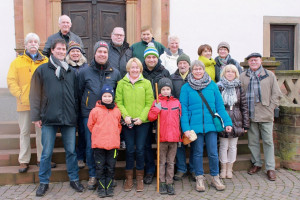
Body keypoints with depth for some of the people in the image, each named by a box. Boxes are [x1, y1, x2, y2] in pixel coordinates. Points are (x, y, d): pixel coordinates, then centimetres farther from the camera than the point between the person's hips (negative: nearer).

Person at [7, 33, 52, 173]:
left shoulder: (45, 61, 10)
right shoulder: (17, 62, 10)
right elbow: (11, 81, 4)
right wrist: (20, 96, -7)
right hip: (24, 103, 0)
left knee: (42, 131, 5)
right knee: (24, 132, 6)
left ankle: (42, 159, 15)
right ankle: (24, 161, 14)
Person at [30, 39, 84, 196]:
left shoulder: (71, 71, 12)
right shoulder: (42, 70, 4)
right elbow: (35, 94, 3)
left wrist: (75, 114, 12)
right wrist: (36, 116, -2)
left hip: (69, 118, 2)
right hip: (49, 119, -2)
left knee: (71, 151, 9)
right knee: (46, 153, 6)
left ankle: (74, 179, 24)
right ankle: (43, 182, 23)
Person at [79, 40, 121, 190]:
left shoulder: (115, 73, 8)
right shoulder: (85, 72, 5)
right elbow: (80, 93, 12)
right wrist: (83, 108, 10)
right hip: (89, 114, 0)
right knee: (90, 146, 3)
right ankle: (93, 175, 18)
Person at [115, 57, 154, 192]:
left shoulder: (146, 83, 3)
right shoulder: (122, 83, 5)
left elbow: (149, 103, 0)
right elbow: (119, 102, 1)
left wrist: (141, 117, -11)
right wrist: (125, 116, -12)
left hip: (142, 122, 0)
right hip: (127, 122, 0)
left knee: (140, 149, 5)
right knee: (129, 149, 6)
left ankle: (139, 178, 21)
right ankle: (129, 178, 21)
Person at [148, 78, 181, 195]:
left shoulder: (176, 102, 8)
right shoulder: (157, 102, 1)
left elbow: (180, 118, 14)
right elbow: (150, 117, -5)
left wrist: (180, 133, 11)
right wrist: (157, 109, -19)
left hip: (174, 137, 2)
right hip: (162, 137, -2)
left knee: (171, 162, 10)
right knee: (162, 162, 8)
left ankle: (169, 183, 18)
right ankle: (162, 183, 18)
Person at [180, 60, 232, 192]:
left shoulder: (212, 85, 5)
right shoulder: (186, 87, 0)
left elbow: (220, 106, 6)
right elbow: (183, 109, -4)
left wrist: (227, 122, 0)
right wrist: (186, 128, -12)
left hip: (211, 125, 1)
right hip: (195, 126, -1)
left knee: (213, 153, 7)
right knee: (197, 153, 10)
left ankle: (215, 177, 26)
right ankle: (199, 178, 27)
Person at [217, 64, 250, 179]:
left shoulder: (239, 88, 6)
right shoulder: (219, 87, 0)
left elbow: (244, 107, 6)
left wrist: (245, 125, 4)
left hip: (236, 121, 2)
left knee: (233, 146, 9)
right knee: (223, 146, 5)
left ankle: (229, 169, 23)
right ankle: (223, 169, 20)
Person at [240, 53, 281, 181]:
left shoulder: (269, 75, 7)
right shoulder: (243, 77, 9)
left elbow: (276, 94, 7)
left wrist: (271, 107, -3)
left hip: (265, 114, -1)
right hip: (250, 115, 1)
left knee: (268, 141, 3)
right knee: (253, 141, 9)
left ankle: (270, 168, 12)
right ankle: (256, 164, 24)